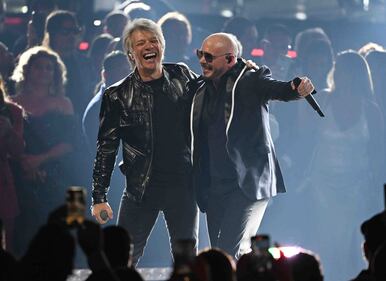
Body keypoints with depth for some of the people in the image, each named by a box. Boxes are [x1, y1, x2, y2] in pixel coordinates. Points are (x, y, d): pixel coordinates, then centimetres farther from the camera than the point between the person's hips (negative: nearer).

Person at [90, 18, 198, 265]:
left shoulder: (183, 77, 5)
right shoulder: (118, 95, -1)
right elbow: (106, 147, 1)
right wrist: (99, 197, -3)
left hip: (183, 183, 2)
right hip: (141, 187, -2)